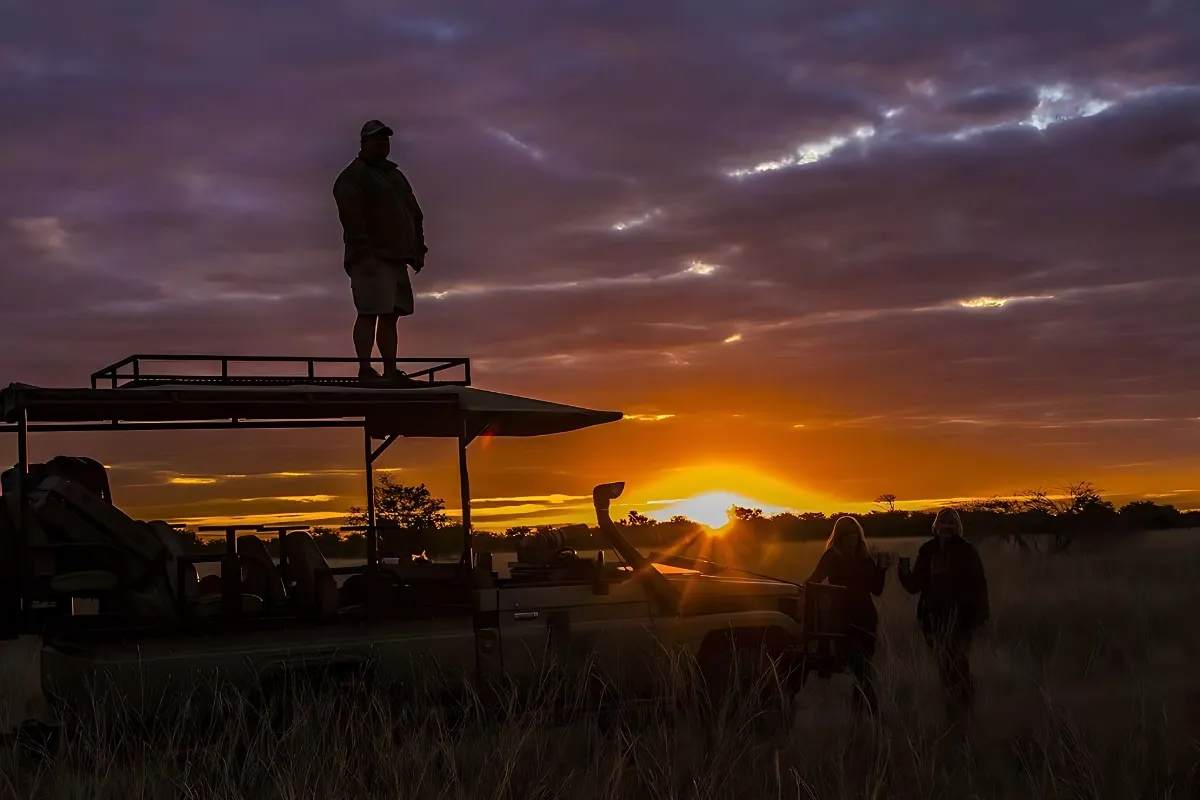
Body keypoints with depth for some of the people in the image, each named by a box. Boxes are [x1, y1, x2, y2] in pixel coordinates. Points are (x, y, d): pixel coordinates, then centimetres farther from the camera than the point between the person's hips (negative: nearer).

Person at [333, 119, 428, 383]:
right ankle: (365, 370, -16)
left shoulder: (395, 176, 23)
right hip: (371, 258, -8)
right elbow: (352, 219, -16)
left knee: (391, 316, 5)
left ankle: (391, 371, 6)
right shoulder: (352, 177, -3)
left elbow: (415, 215, 24)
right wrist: (365, 254, -25)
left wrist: (418, 249, 14)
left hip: (395, 258, 8)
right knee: (370, 312, -14)